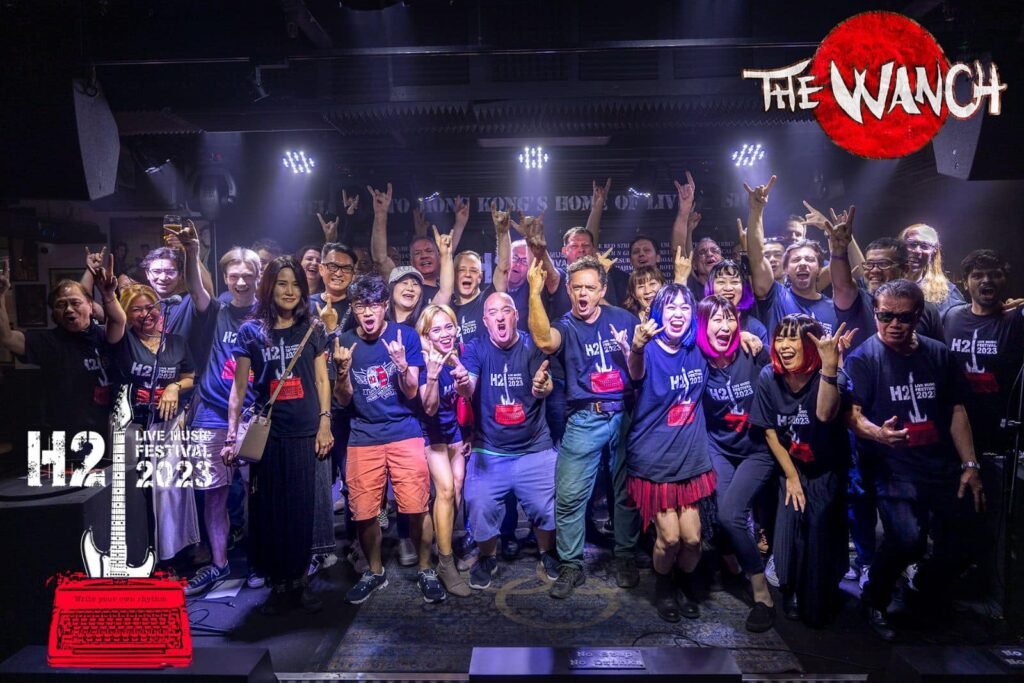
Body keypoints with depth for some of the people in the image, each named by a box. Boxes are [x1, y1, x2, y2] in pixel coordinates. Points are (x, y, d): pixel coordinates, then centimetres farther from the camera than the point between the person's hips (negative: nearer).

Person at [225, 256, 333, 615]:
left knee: (302, 508, 4)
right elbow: (239, 386, 3)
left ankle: (299, 580, 17)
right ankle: (277, 584, 16)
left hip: (305, 433, 0)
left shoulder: (312, 329, 6)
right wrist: (231, 434, -2)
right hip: (266, 433, 0)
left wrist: (325, 423, -1)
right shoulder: (251, 331, 4)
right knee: (269, 509, 4)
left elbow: (321, 380, 7)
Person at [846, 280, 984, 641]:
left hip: (942, 466, 5)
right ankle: (873, 602, 2)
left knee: (958, 545, -1)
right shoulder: (863, 358, -4)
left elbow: (956, 411, 13)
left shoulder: (938, 354, 10)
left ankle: (927, 589, 34)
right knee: (908, 537, -25)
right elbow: (852, 414, -11)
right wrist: (876, 432, -33)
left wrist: (970, 465, 8)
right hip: (893, 468, -5)